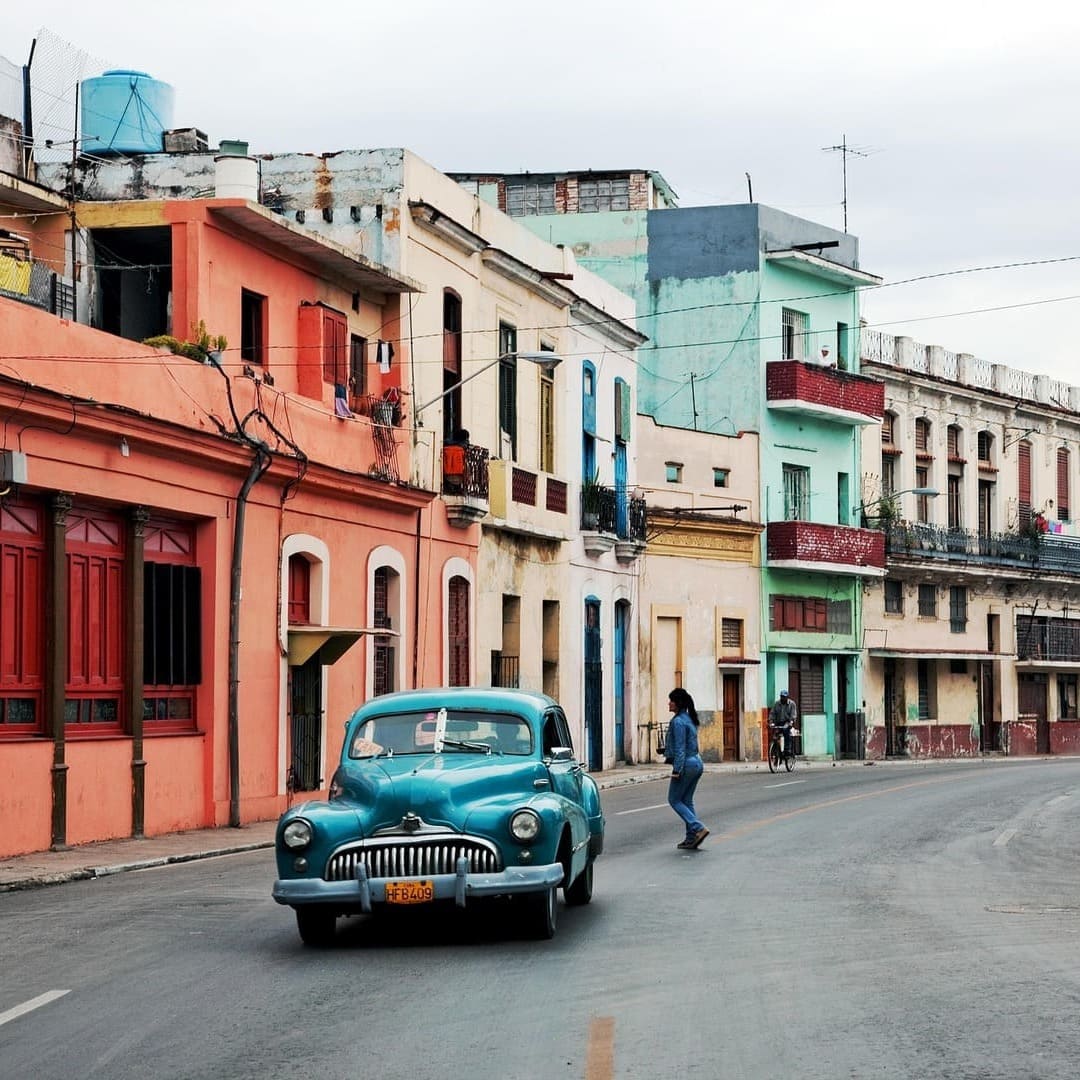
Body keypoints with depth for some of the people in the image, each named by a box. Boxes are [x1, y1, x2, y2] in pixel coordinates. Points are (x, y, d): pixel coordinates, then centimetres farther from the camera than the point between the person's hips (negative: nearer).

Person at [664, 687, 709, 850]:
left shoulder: (678, 721, -15)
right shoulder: (690, 719, 13)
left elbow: (680, 748, -19)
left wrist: (676, 770, -19)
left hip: (686, 764, -9)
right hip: (697, 763, 9)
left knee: (674, 800, 2)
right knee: (687, 801, 13)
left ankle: (698, 828, -10)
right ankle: (691, 838, 11)